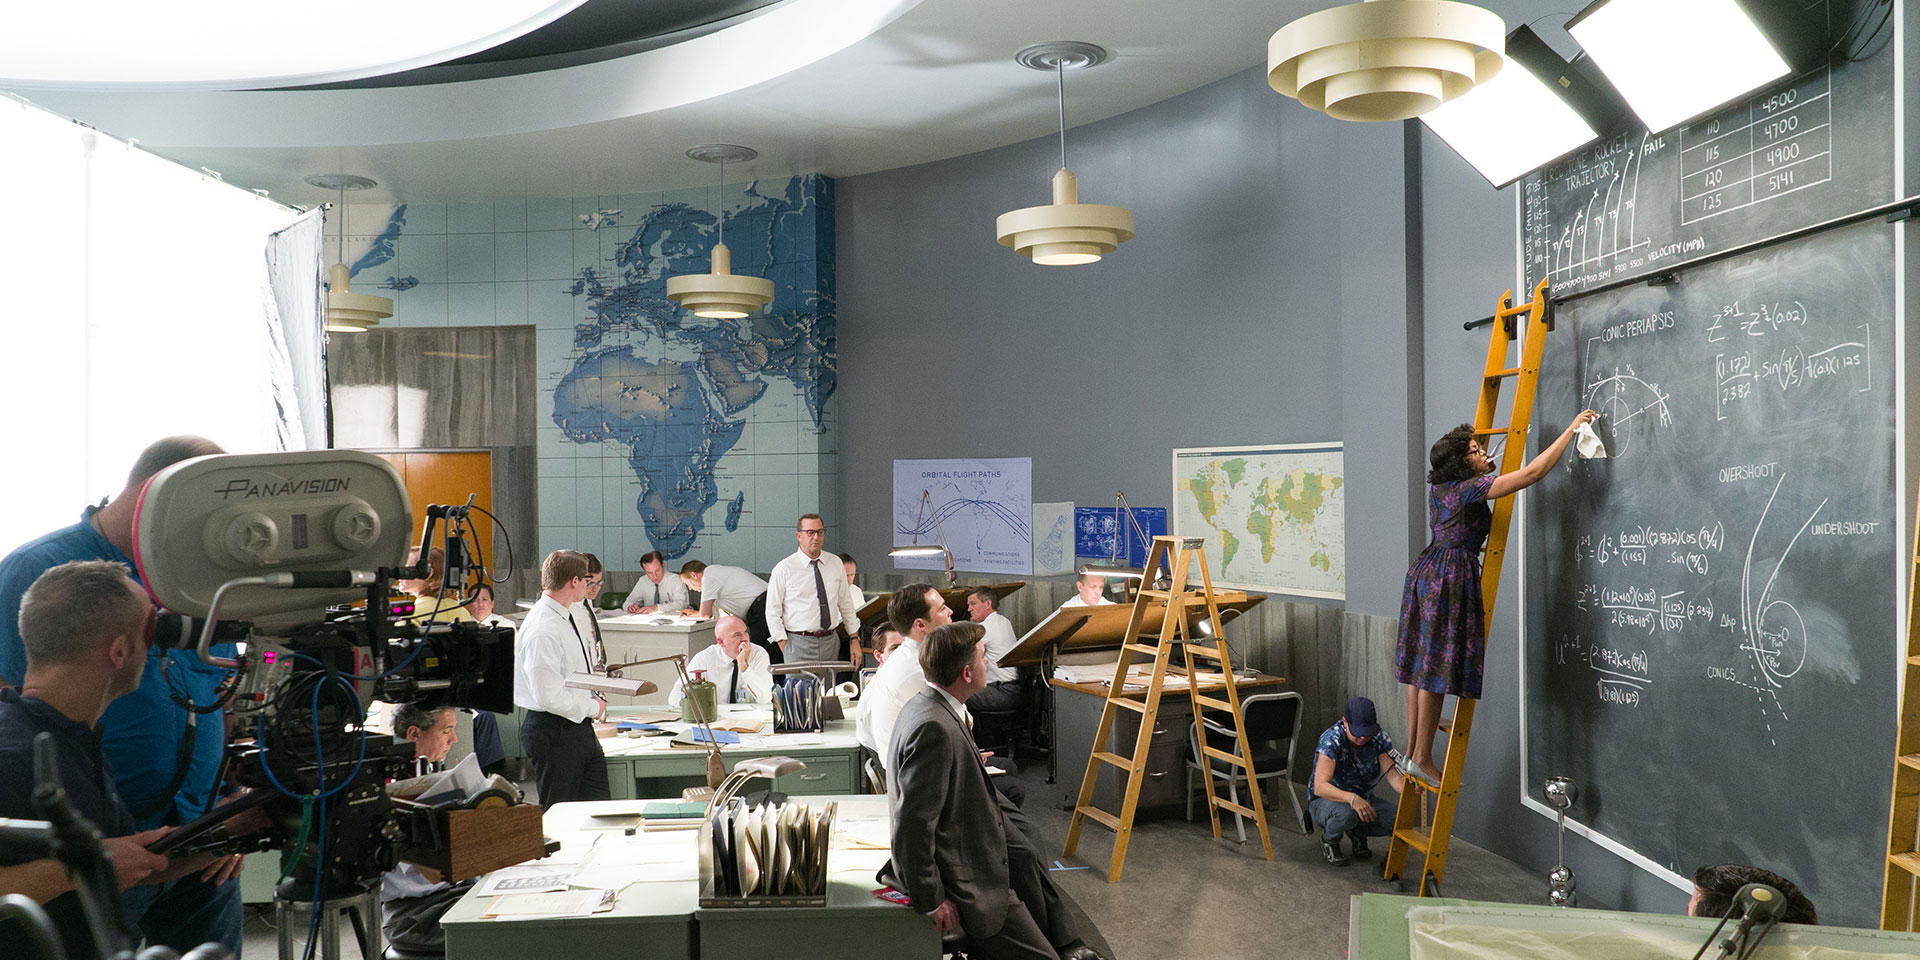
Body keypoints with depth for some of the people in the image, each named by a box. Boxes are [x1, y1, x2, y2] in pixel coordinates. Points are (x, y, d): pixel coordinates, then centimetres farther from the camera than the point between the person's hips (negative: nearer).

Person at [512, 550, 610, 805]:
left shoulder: (566, 616, 11)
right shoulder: (542, 630, -22)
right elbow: (549, 697, -26)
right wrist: (592, 707, -13)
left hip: (580, 726, 10)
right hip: (554, 733, -10)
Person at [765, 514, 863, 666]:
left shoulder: (835, 563, 8)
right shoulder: (784, 569, -4)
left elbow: (846, 604, 13)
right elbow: (773, 613, -3)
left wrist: (855, 639, 8)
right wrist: (785, 649, -9)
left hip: (831, 642, 3)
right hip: (799, 644, -3)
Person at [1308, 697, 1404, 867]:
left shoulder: (1379, 738, -12)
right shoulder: (1331, 740, -27)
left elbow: (1391, 773, -21)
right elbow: (1320, 786, -37)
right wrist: (1351, 798, -54)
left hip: (1363, 800, 5)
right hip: (1325, 801, -4)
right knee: (1345, 814, -39)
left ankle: (1358, 832, 8)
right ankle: (1329, 840, -3)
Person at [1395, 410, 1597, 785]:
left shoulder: (1440, 488, 11)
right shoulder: (1471, 488, -14)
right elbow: (1533, 472, -16)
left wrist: (1484, 471, 24)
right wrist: (1571, 429, -10)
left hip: (1427, 571, 9)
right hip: (1451, 575, -9)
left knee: (1423, 664, 11)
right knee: (1437, 668, -5)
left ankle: (1412, 750, 17)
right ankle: (1422, 758, 0)